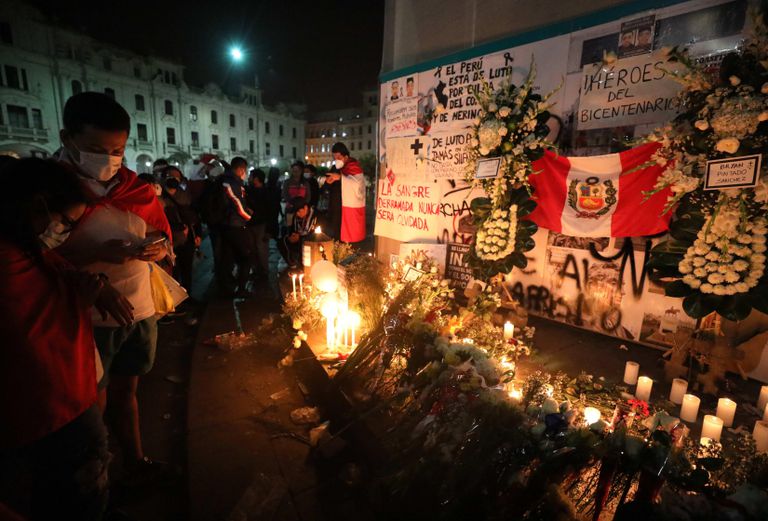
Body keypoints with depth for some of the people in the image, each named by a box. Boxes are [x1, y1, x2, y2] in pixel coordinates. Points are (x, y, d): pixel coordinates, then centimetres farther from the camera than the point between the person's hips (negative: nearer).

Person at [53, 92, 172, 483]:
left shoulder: (137, 190, 3)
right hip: (86, 318, -4)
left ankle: (134, 463, 37)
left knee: (125, 391, 20)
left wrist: (157, 249, -12)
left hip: (140, 312, 4)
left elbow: (162, 235, 11)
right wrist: (97, 253, -25)